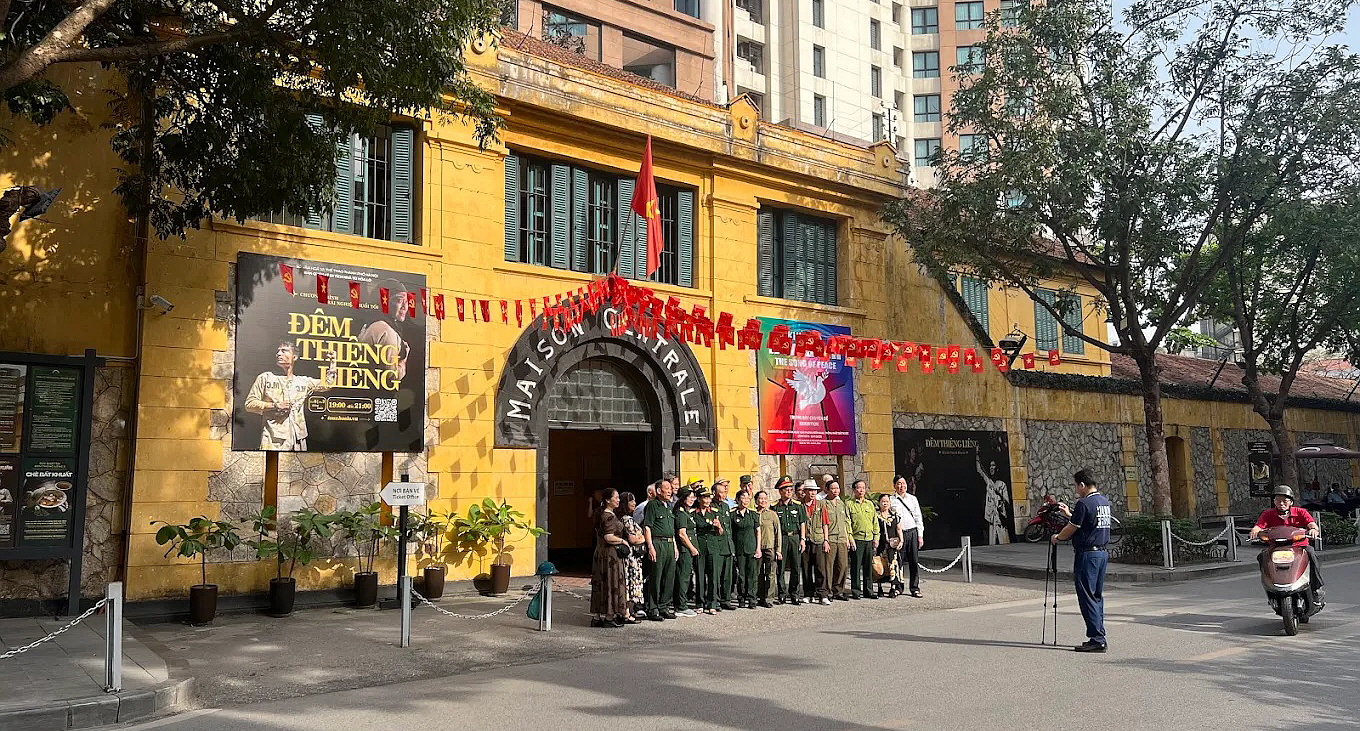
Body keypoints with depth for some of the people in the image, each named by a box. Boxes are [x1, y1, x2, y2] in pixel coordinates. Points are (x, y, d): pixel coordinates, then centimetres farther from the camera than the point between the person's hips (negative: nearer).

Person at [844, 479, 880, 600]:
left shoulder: (870, 504, 15)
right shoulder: (849, 504, 0)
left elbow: (875, 521, 17)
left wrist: (876, 537, 9)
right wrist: (850, 538, -12)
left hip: (869, 540, 5)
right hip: (856, 539, -5)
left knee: (869, 566, 8)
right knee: (856, 566, -2)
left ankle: (868, 591, 15)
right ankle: (856, 591, 5)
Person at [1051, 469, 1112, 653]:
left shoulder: (1084, 503, -16)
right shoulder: (1104, 501, 12)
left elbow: (1071, 529, -10)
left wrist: (1057, 537, 9)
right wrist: (1069, 513, 34)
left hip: (1087, 554, -9)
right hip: (1102, 553, 9)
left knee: (1087, 598, -5)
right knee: (1097, 596, 13)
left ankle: (1097, 639, -7)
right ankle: (1099, 637, 16)